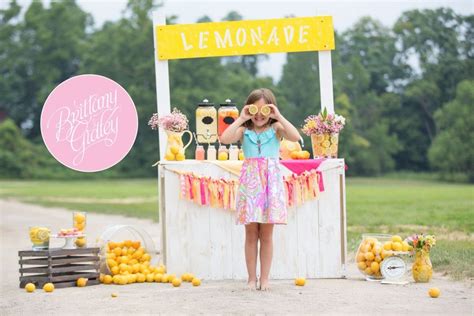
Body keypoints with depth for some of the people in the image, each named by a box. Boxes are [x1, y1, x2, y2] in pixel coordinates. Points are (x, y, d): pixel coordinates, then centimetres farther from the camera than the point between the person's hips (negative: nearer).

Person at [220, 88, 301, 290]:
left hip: (271, 182, 0)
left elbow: (295, 137, -15)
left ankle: (264, 278, 11)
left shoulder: (276, 128, 4)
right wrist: (240, 119, -10)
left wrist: (279, 117, -12)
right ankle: (252, 278, 12)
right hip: (250, 182, 0)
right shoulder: (244, 130, 4)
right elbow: (224, 139, -14)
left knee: (266, 234, 4)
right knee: (251, 233, 4)